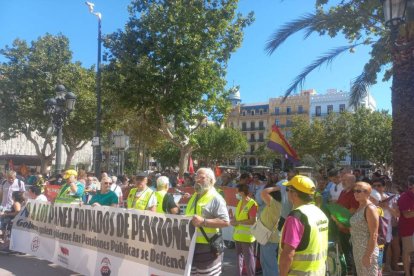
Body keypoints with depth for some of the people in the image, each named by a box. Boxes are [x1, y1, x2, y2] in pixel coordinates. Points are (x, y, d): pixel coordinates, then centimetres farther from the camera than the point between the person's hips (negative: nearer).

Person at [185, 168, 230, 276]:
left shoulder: (216, 198, -12)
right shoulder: (194, 197, 15)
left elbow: (226, 222, -20)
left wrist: (203, 222, -27)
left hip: (207, 248, -8)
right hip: (191, 246, 8)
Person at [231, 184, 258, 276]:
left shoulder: (252, 204, -18)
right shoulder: (240, 202, 9)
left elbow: (252, 221, -21)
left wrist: (238, 222, -20)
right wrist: (234, 221, -3)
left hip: (247, 236, -9)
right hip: (238, 235, 9)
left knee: (248, 258, 1)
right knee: (239, 257, 18)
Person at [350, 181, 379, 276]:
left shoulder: (370, 208, -16)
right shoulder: (359, 207, 9)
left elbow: (374, 235, -19)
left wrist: (368, 255, -20)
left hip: (368, 250, -8)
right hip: (357, 250, 8)